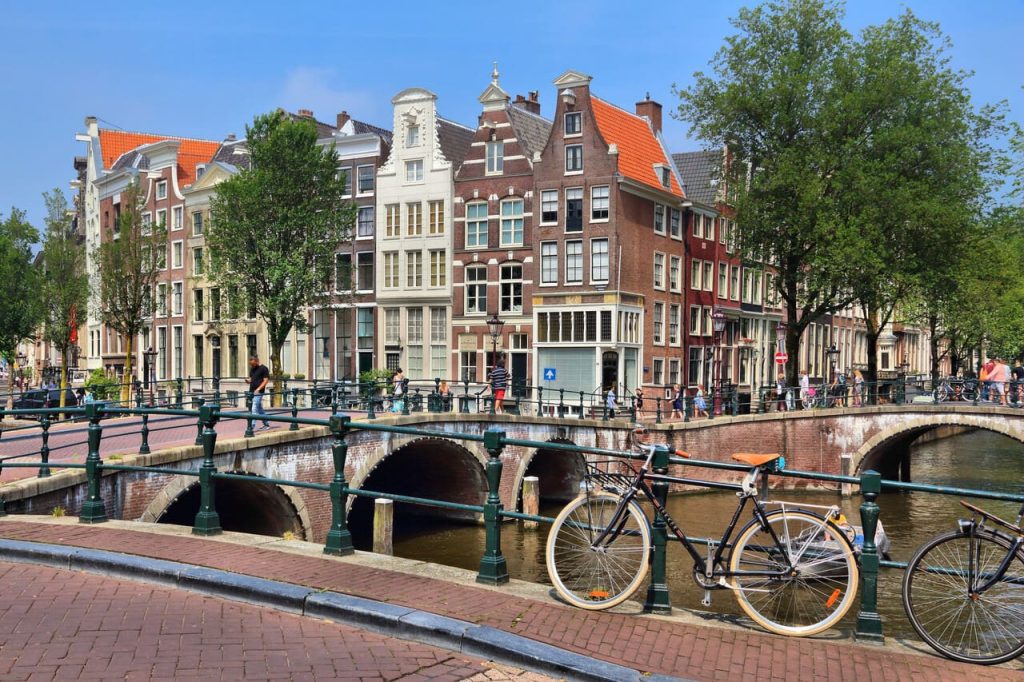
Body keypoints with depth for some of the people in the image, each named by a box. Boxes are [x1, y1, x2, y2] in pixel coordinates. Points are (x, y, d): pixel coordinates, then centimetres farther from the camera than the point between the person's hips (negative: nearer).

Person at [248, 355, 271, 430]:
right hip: (251, 392, 8)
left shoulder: (263, 368, -8)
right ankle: (266, 424, 24)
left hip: (258, 392, -8)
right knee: (260, 409, 14)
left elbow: (266, 380, -12)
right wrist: (248, 381, -2)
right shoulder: (252, 369, 15)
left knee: (254, 409, -13)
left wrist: (258, 389, -20)